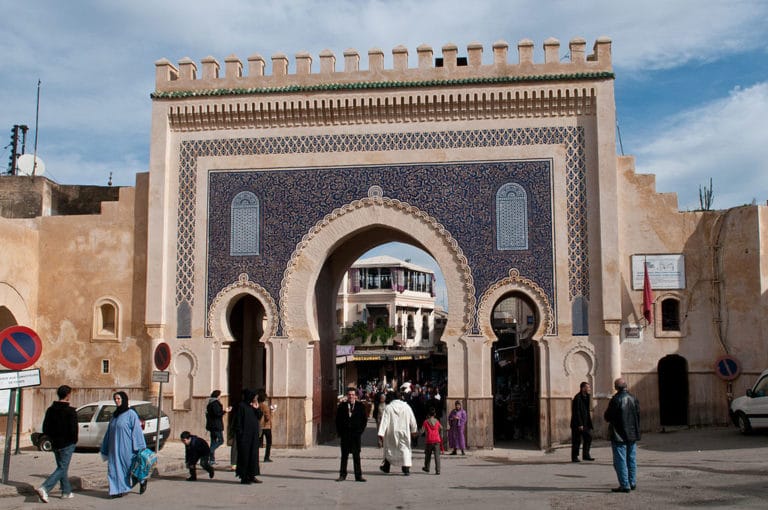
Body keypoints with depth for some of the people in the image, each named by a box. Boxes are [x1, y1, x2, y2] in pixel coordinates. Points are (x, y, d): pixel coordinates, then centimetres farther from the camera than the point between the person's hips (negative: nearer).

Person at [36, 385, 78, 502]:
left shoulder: (50, 410, 5)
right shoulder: (70, 411, -15)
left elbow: (45, 429, 8)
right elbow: (73, 429, -19)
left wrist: (53, 439, 17)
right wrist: (74, 441, -1)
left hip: (55, 444, 7)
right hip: (67, 444, -7)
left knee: (62, 467, 18)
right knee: (62, 468, -4)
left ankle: (66, 492, 23)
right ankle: (44, 488, -19)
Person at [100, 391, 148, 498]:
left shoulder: (130, 413, -7)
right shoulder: (114, 415, 13)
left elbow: (136, 429, -10)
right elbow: (109, 432, 19)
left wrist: (138, 448, -15)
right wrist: (104, 448, 19)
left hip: (126, 447, -6)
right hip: (115, 448, 6)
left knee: (131, 466, 4)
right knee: (115, 468, 1)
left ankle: (142, 481, 26)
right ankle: (118, 490, 5)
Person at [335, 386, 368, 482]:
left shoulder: (360, 406, 2)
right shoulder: (342, 406, 2)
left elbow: (364, 419, 6)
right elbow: (338, 420, 6)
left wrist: (360, 431, -1)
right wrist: (339, 433, 1)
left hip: (356, 434, -1)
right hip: (345, 434, 1)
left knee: (356, 455, 2)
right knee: (344, 455, 7)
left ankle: (358, 476, 6)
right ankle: (342, 475, 13)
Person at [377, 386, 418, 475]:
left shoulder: (388, 408, -7)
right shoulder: (407, 407, -3)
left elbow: (384, 421, -12)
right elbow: (412, 420, 5)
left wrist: (381, 434, -13)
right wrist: (414, 430, 22)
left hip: (391, 433, 0)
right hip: (404, 433, 0)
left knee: (389, 449, 16)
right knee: (405, 448, 7)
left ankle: (386, 467, 27)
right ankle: (406, 469, -1)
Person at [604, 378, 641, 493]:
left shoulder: (616, 399, -18)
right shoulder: (633, 398, 3)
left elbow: (607, 417, -14)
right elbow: (638, 415, 11)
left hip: (619, 435, -7)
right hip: (632, 434, 7)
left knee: (620, 460, -2)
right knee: (631, 459, 15)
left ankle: (624, 485, -3)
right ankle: (632, 483, 22)